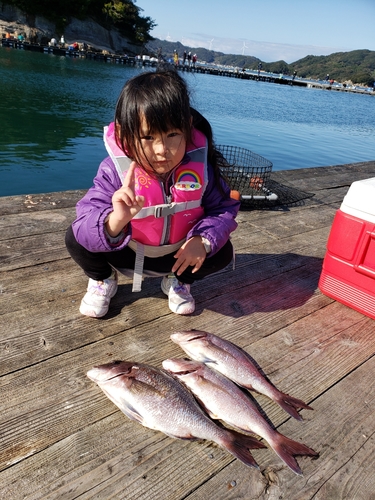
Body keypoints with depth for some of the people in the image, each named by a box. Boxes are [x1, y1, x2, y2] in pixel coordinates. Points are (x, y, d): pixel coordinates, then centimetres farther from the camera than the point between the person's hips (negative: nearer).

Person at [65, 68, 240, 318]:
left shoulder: (200, 165, -22)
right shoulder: (114, 170, -29)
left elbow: (224, 208, -11)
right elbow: (85, 222, -37)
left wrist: (203, 240, -31)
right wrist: (116, 220, -60)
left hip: (179, 254, 2)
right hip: (126, 252, -2)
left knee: (222, 252, -16)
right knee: (77, 239, -23)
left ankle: (178, 281, 16)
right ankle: (103, 280, 12)